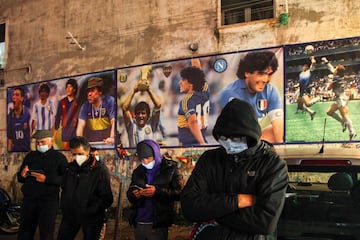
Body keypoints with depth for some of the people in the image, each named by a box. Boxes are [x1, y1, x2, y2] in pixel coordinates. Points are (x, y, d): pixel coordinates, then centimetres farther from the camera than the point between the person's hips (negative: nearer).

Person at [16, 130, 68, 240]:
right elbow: (20, 177, 18)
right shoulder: (30, 156, 14)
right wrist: (22, 175, -6)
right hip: (29, 200, 4)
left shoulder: (59, 158, 0)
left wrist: (47, 179, -21)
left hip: (49, 201, -4)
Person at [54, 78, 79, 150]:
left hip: (74, 128, -3)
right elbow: (58, 116, 11)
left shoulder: (77, 102, -2)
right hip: (65, 128, 3)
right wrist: (56, 129, 7)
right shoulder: (62, 102, 7)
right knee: (65, 147, 3)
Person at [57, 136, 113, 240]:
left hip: (91, 218, -5)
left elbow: (106, 198, -12)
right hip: (70, 215, 5)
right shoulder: (70, 168, 7)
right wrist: (64, 207, 7)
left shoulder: (100, 169, -10)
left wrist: (90, 211, -17)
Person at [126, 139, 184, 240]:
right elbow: (129, 194, 16)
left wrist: (157, 191, -21)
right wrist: (134, 194, -8)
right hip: (138, 224, 5)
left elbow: (180, 192, -9)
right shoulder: (137, 172, 11)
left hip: (158, 224, -5)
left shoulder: (170, 169, -3)